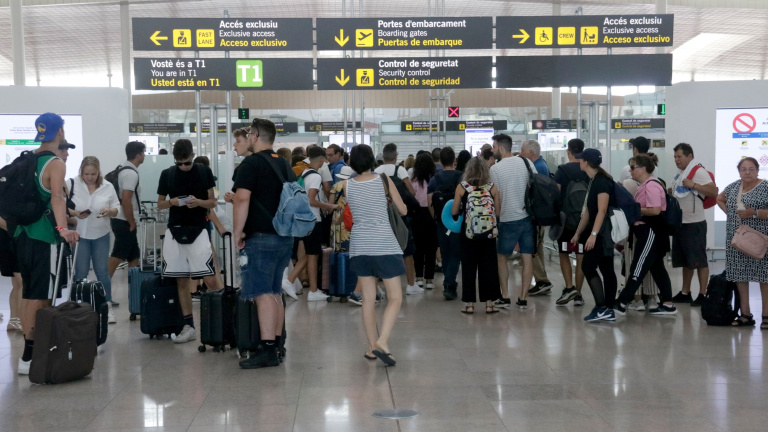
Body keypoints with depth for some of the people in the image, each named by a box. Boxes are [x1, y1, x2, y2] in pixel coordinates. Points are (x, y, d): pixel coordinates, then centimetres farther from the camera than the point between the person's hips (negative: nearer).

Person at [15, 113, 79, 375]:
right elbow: (57, 197, -28)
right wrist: (62, 228, -42)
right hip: (44, 238, -8)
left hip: (24, 234, 8)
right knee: (39, 298, -5)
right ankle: (29, 357, -4)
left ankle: (31, 349, 23)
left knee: (29, 294, 15)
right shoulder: (56, 164, -11)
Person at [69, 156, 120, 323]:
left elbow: (117, 209, 8)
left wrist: (109, 211, -15)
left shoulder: (108, 187, 3)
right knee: (80, 272, 2)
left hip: (101, 235, 2)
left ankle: (108, 307, 10)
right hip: (79, 234, -2)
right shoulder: (72, 184, -4)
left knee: (102, 271, 3)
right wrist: (75, 213, -21)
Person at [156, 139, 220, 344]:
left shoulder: (204, 172, 0)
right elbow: (160, 204, 11)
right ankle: (189, 326, 14)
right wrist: (172, 202, -11)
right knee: (181, 281, 6)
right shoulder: (167, 174, 5)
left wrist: (198, 202, -17)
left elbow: (212, 202, 4)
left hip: (198, 231, -3)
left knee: (210, 279, -12)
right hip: (174, 232, 3)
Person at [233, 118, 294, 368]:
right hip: (285, 237, 8)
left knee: (262, 294, -9)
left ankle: (267, 351, -12)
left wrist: (237, 232, -12)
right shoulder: (284, 165, 15)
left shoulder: (251, 163, -9)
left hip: (261, 238, -8)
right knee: (275, 293, 14)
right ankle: (276, 345, 19)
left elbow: (242, 199, -18)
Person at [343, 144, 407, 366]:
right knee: (395, 297, 1)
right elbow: (403, 211, 4)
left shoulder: (347, 185, 1)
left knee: (368, 299, 11)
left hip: (359, 245, 4)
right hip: (384, 245, -3)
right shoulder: (384, 181, -5)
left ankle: (372, 347, 14)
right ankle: (382, 341, -16)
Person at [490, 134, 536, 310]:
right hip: (528, 217, 3)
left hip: (508, 219, -3)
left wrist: (496, 215, 8)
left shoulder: (495, 169, -9)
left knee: (501, 257, 13)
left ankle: (505, 297, 11)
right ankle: (523, 299, 8)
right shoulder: (526, 163, 2)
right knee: (527, 258, 6)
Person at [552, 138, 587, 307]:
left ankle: (569, 287, -6)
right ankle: (578, 294, 8)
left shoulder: (562, 170, -6)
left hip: (565, 219, -3)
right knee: (581, 257, 6)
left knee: (564, 254, 9)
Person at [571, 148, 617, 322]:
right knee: (606, 269, 8)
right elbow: (588, 211, 19)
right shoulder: (593, 181, 14)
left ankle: (601, 308, -9)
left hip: (603, 232, -9)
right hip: (601, 233, 10)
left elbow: (602, 210, -22)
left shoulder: (602, 181, -15)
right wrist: (578, 233, 20)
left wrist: (593, 234, -26)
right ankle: (608, 310, 11)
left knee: (588, 266, -9)